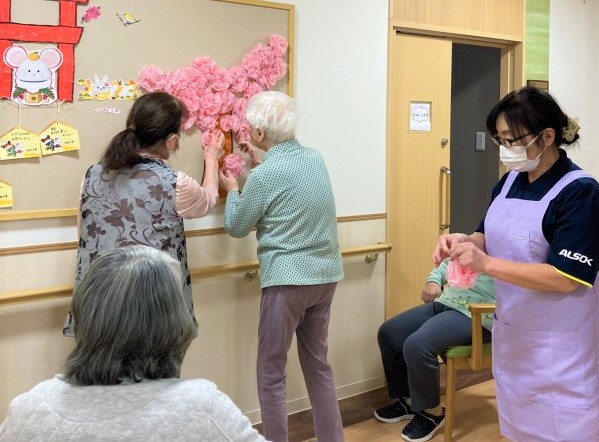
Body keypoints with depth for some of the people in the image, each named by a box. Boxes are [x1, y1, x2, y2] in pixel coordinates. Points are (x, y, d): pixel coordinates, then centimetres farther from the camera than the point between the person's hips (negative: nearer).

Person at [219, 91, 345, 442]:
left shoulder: (264, 175, -15)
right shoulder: (316, 158, 4)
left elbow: (236, 228, 0)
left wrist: (232, 190, 17)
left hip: (288, 279, -7)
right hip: (326, 275, 7)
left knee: (271, 373, 6)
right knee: (318, 364, 19)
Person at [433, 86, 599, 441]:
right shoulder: (511, 180, 3)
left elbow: (564, 278, -25)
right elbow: (495, 238, 13)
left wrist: (486, 264, -29)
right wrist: (466, 242, -10)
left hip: (558, 346, -7)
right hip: (512, 332, 7)